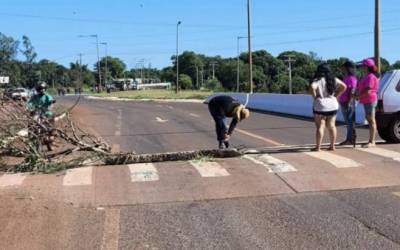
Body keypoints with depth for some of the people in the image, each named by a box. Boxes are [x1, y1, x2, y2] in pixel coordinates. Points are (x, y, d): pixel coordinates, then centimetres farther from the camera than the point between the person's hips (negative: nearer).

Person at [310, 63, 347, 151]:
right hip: (333, 106, 5)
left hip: (320, 106, -4)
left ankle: (318, 147, -3)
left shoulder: (318, 80, -12)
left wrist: (315, 96, -15)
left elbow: (312, 87, -29)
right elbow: (343, 86, 1)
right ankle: (332, 146, 16)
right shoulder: (333, 79, 3)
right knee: (331, 126, 13)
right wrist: (336, 95, 4)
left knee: (320, 126, -2)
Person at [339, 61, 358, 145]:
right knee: (348, 122, 12)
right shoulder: (346, 77, 17)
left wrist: (349, 102, -25)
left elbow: (352, 91, -21)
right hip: (343, 103, 10)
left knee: (350, 122, -7)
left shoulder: (352, 78, -13)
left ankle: (351, 139, -4)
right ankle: (348, 139, 17)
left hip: (348, 103, -10)